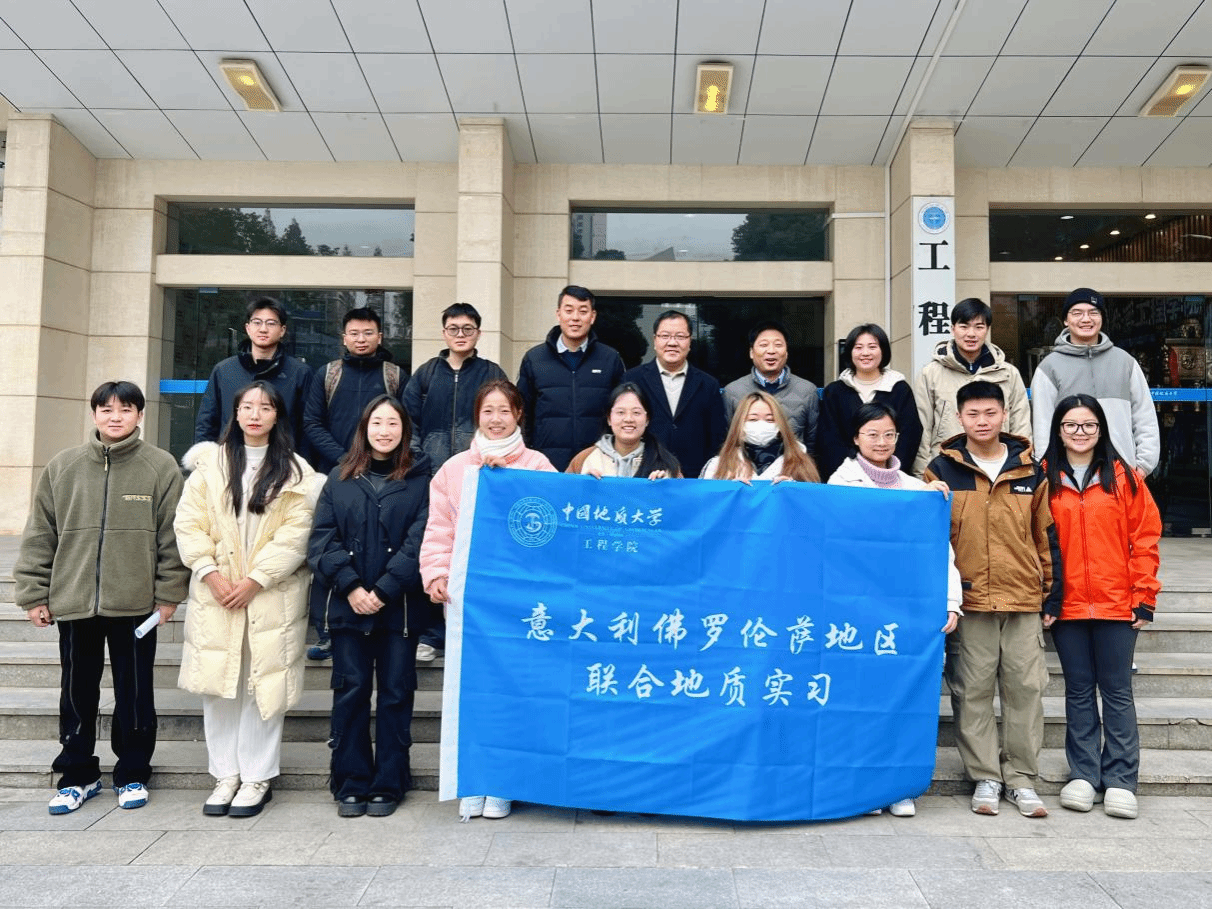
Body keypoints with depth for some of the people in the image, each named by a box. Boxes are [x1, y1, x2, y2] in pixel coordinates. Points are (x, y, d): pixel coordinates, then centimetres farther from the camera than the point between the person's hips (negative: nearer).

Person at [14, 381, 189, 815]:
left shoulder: (161, 466, -4)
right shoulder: (62, 466, 4)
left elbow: (172, 536, -4)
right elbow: (39, 536, 6)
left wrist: (169, 593, -6)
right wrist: (33, 594, 4)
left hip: (136, 604, -2)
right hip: (73, 601, 3)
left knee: (135, 693, 9)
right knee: (78, 693, 14)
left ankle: (133, 773, 25)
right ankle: (78, 774, 30)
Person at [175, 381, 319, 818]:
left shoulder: (295, 471, 2)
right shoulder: (210, 462, 8)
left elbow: (295, 534, -6)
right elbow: (189, 523, 3)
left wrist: (255, 579, -13)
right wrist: (210, 573, -9)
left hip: (272, 595, -2)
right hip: (215, 592, 2)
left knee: (263, 684, 1)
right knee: (217, 684, 4)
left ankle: (257, 778, 12)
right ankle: (226, 774, 17)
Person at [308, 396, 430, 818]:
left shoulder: (419, 480, 2)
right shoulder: (339, 479, 9)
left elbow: (418, 542, -5)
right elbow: (323, 538, 2)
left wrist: (384, 590, -13)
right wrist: (350, 587, -11)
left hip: (398, 606, -1)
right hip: (347, 604, 2)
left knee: (395, 693, 5)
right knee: (350, 690, 7)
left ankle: (387, 784, 17)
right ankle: (351, 783, 19)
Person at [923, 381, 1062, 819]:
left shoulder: (1029, 471, 8)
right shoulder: (942, 471, 2)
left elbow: (1046, 536, 12)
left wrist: (1052, 593, 10)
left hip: (1024, 601, 2)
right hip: (967, 601, -1)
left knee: (1025, 689, 5)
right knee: (972, 692, 3)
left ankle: (1022, 778, 18)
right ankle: (985, 778, 16)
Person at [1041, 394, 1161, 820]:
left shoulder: (1124, 476, 3)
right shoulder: (1045, 479, 3)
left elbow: (1145, 537, 1)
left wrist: (1144, 597, -3)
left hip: (1118, 605, 0)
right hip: (1066, 606, 1)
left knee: (1117, 691, 6)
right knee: (1078, 690, 10)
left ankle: (1120, 781, 16)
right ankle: (1083, 775, 19)